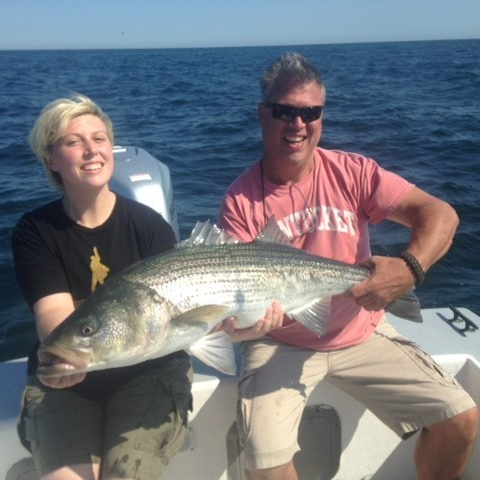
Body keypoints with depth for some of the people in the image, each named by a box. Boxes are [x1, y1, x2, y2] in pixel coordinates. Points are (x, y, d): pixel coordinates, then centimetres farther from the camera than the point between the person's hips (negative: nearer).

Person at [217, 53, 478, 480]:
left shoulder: (351, 172, -8)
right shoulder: (241, 200, -11)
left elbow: (440, 213, -14)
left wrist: (411, 267, -34)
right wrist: (242, 322, -36)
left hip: (361, 334, 2)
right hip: (280, 345, -2)